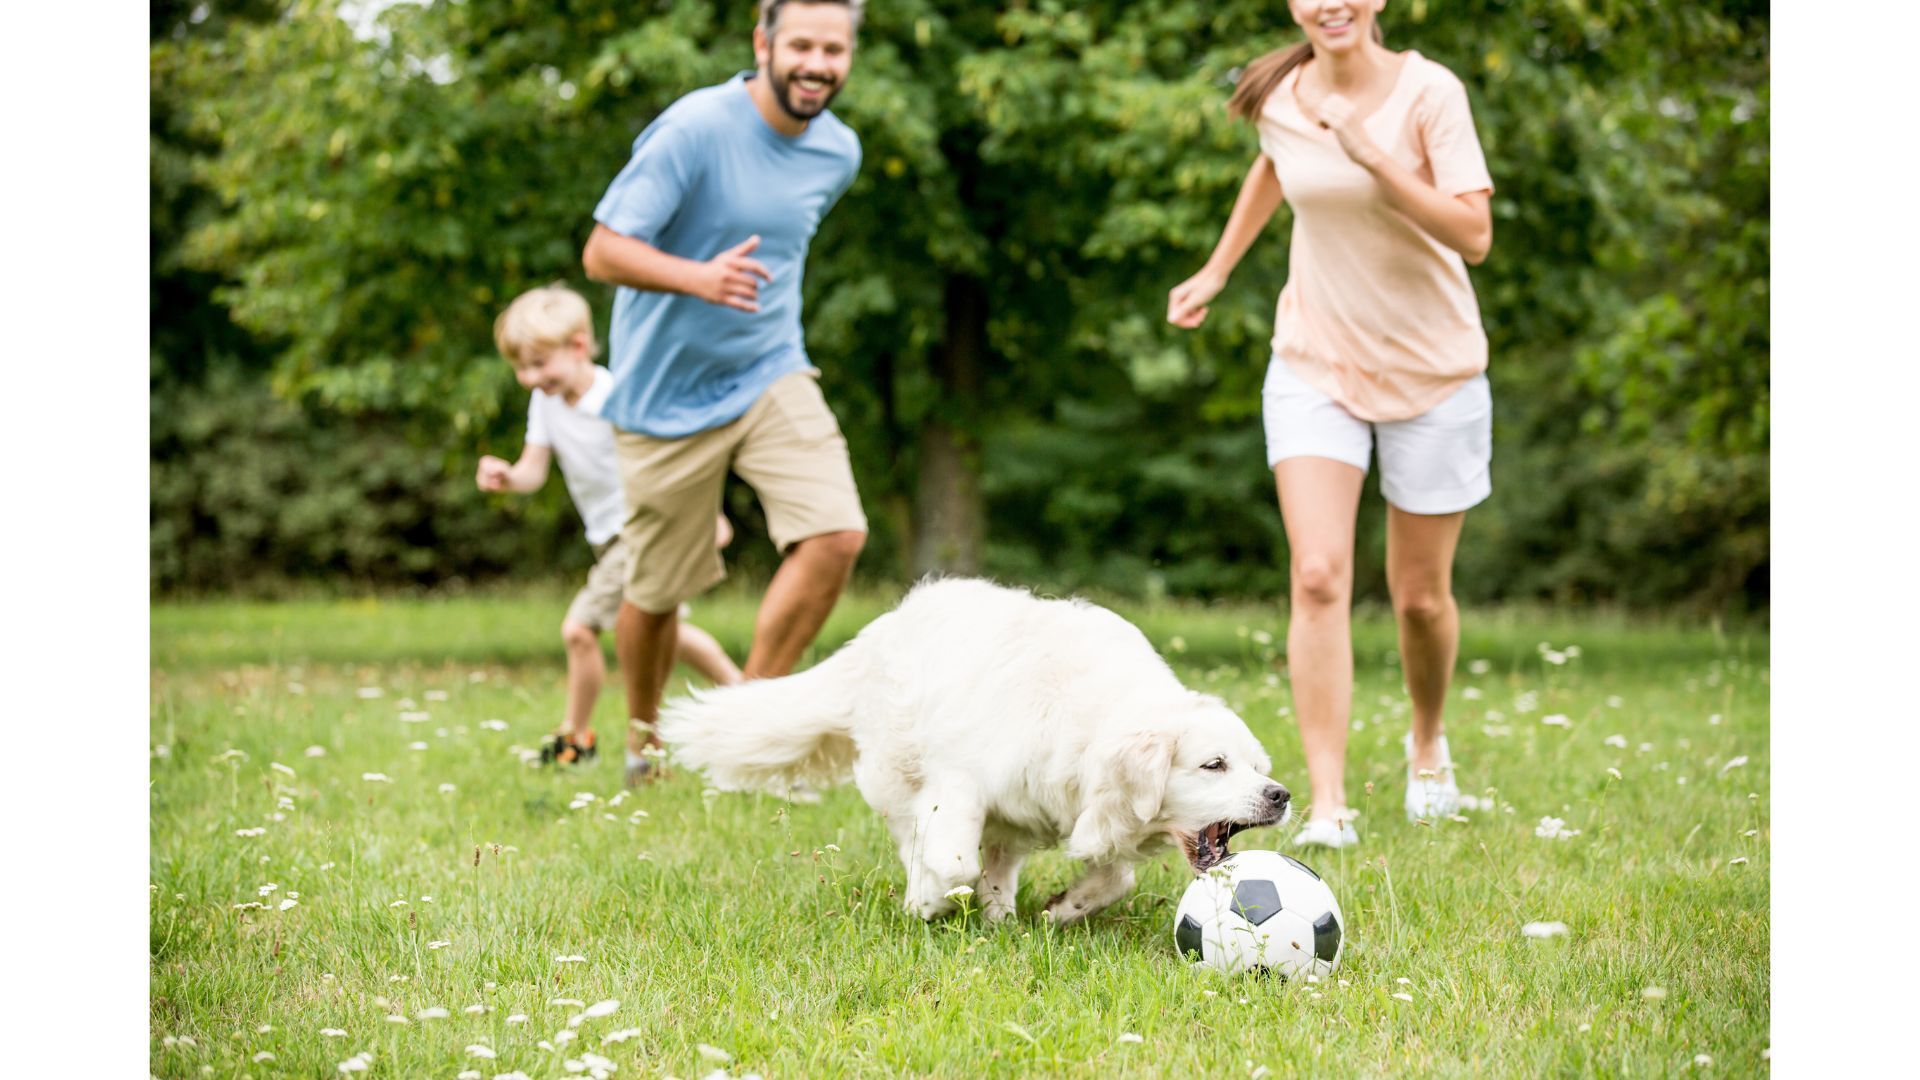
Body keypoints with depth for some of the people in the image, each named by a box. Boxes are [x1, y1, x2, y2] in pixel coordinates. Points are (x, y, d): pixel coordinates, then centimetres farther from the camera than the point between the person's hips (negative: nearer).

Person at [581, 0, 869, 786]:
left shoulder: (839, 151, 2)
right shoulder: (695, 128, -19)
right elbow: (603, 251, -23)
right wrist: (699, 278, -38)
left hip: (772, 375, 4)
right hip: (668, 394, -4)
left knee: (837, 534, -18)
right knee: (657, 590, 7)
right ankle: (643, 741, 34)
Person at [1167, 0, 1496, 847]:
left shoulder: (1429, 93, -15)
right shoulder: (1279, 97, -3)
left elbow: (1474, 237, -23)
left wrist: (1375, 158, -30)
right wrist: (1216, 270, 23)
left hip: (1430, 369, -2)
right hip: (1315, 363, 2)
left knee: (1420, 594, 8)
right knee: (1318, 578, -15)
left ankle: (1428, 745, 38)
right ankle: (1327, 806, -17)